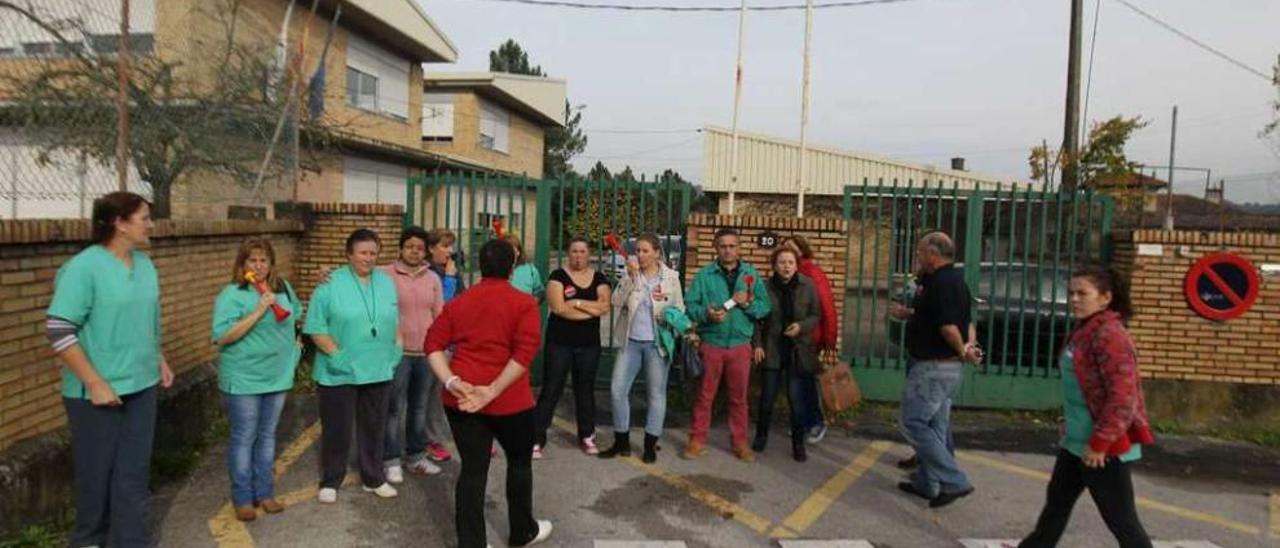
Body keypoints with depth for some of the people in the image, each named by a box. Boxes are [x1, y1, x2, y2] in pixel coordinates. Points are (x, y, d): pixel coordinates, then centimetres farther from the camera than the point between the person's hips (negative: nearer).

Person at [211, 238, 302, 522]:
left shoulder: (284, 288, 5)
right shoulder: (232, 294, -13)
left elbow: (294, 316, 24)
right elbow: (222, 337, -22)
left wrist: (294, 342, 12)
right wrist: (258, 312, -27)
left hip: (277, 376, 6)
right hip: (243, 379, -5)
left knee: (267, 436, 15)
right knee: (243, 438, 4)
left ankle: (264, 493, 26)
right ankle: (242, 499, 17)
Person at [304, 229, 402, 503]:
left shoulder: (386, 283, 7)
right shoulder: (331, 284, -9)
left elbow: (395, 322, 13)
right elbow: (315, 327, -10)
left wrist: (395, 350, 2)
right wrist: (336, 354, -17)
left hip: (378, 370, 4)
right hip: (339, 372, -4)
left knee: (374, 427, 15)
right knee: (336, 429, 8)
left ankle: (373, 478, 29)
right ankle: (330, 482, 25)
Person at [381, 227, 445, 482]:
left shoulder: (433, 278, 8)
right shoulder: (385, 275, -5)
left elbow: (439, 316, 10)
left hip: (427, 353, 4)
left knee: (420, 408, 14)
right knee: (394, 409, 2)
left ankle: (415, 456, 27)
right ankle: (391, 461, 13)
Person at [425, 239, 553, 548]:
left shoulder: (458, 302, 8)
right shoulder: (523, 303, -6)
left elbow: (433, 344, 2)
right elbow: (525, 353, -17)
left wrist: (451, 382, -8)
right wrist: (493, 391, -17)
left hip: (461, 400, 4)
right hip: (509, 401, -3)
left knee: (473, 470, 10)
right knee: (520, 462, 18)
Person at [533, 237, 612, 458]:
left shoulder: (599, 279, 6)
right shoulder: (558, 276, -4)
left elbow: (605, 307, -9)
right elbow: (559, 308, -17)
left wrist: (576, 302, -16)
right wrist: (593, 309, -12)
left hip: (589, 344, 3)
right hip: (559, 343, -3)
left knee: (585, 390, 13)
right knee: (550, 390, -1)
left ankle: (587, 436, 24)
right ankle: (537, 439, 3)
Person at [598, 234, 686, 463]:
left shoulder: (671, 277, -1)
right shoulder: (630, 272, 2)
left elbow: (680, 308, 6)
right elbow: (617, 302, -10)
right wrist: (631, 277, -19)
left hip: (657, 342, -2)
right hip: (630, 341, 2)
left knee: (656, 393, 5)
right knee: (617, 389, 1)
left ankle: (650, 444, 18)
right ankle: (621, 441, 16)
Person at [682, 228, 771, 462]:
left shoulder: (751, 274, 5)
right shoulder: (704, 275, 0)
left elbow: (765, 307, 2)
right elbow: (690, 306, -5)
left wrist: (748, 304, -16)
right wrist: (706, 314, -23)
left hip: (740, 345, 1)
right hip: (711, 344, -1)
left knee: (739, 397, 10)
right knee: (705, 395, 8)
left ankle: (740, 442, 22)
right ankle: (697, 440, 19)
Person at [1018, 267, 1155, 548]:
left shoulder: (1110, 335, -20)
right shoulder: (1083, 332, 10)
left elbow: (1122, 396, -25)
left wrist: (1100, 443, -23)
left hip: (1103, 446, -10)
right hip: (1076, 441, 10)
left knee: (1120, 518, 3)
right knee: (1057, 501, 22)